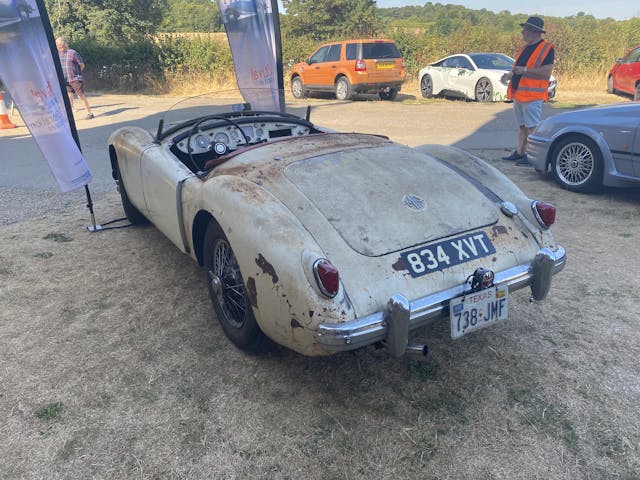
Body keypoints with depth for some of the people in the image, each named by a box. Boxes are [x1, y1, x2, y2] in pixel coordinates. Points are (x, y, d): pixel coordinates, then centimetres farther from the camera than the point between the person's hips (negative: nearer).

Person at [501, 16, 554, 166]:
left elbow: (546, 73, -19)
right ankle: (519, 153, 22)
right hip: (518, 93, 9)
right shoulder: (525, 46, 16)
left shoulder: (546, 48, -10)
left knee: (531, 127, -8)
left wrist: (524, 70, -19)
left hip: (532, 95, -8)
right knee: (522, 125, 14)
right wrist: (509, 75, 6)